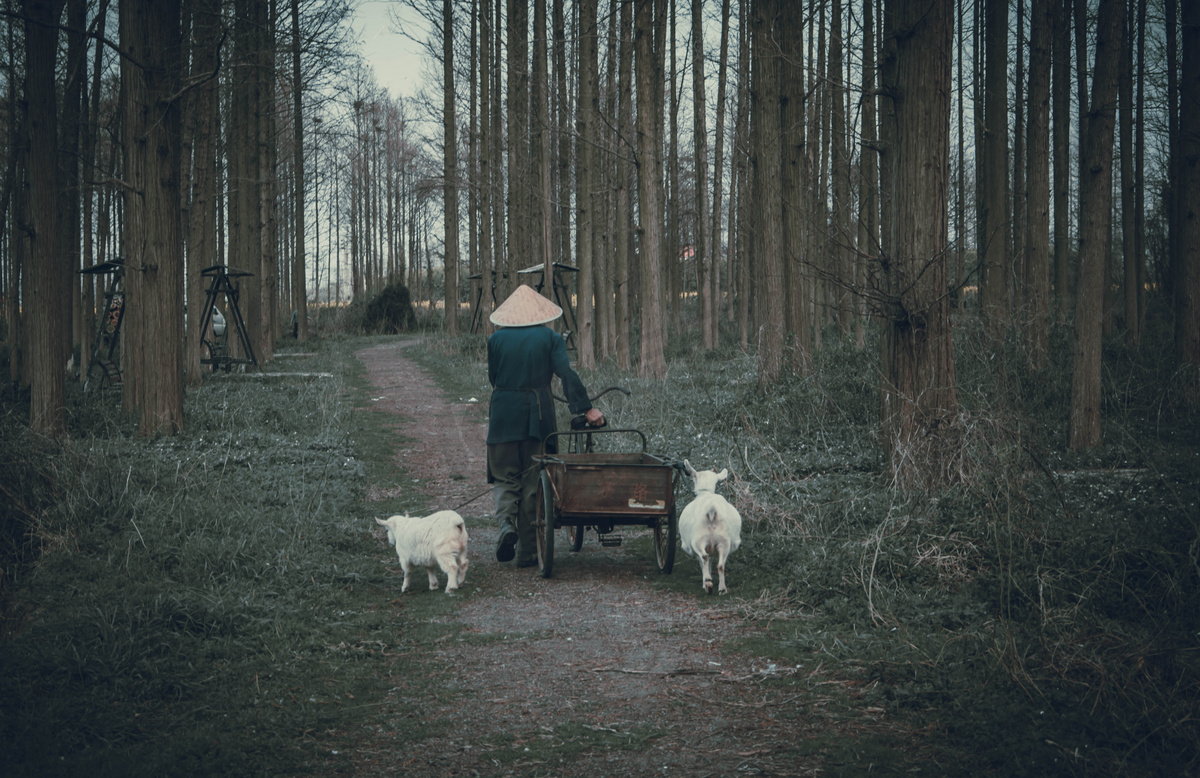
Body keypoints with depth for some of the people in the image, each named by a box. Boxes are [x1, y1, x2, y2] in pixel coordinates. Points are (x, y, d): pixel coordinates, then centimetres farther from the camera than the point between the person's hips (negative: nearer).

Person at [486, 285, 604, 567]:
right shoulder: (550, 337, 2)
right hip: (538, 416, 0)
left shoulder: (496, 339, 6)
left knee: (505, 477, 11)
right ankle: (528, 551, 6)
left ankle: (506, 524, -17)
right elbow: (567, 373, -10)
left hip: (503, 416, 0)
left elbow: (493, 377, 11)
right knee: (533, 481, 6)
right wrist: (586, 408, -13)